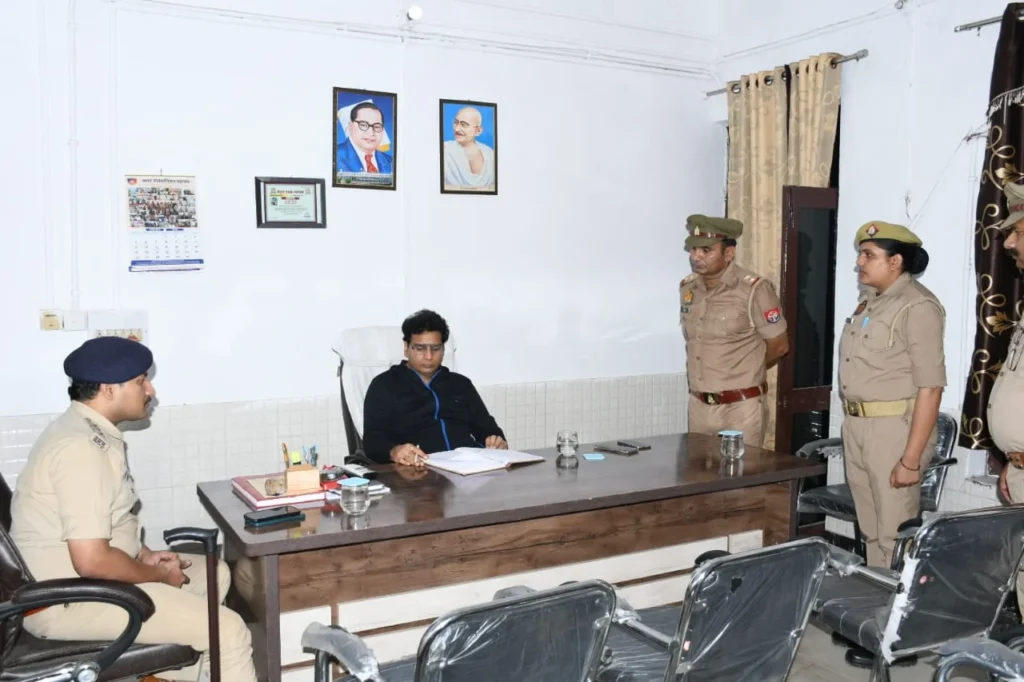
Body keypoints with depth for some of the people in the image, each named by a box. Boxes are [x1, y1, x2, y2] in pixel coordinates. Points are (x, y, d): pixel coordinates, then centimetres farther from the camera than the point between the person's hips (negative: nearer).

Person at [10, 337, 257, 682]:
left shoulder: (90, 430, 7)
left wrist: (145, 555, 6)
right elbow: (93, 561, -29)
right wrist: (159, 575, -13)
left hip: (82, 575, 11)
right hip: (67, 599, -11)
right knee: (228, 631, -16)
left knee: (213, 573, 19)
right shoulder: (81, 447, -25)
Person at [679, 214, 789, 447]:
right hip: (698, 405, 6)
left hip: (741, 408, -5)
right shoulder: (687, 288, 5)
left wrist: (744, 373, 8)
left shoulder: (754, 290, -13)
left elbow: (779, 346, -4)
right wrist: (708, 376, 12)